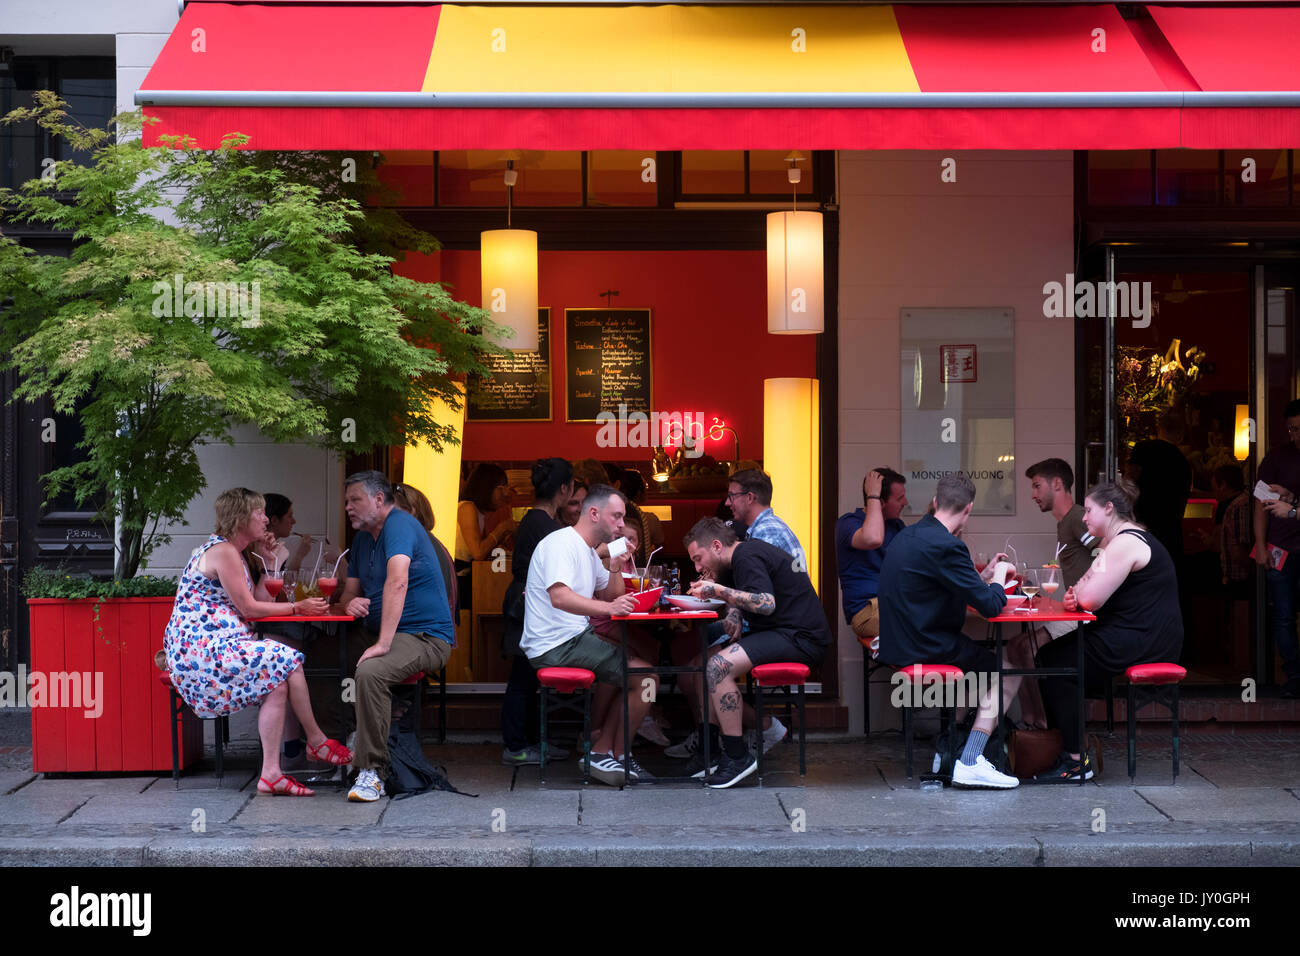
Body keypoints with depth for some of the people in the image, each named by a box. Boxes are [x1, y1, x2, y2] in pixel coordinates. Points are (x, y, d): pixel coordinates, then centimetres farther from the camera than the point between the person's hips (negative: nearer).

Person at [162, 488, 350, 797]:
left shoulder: (229, 551, 22)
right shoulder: (222, 551, -10)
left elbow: (250, 604, 16)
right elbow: (249, 608, -11)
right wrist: (297, 608, -3)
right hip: (204, 647, -10)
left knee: (277, 684, -10)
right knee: (287, 661, -16)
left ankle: (271, 774, -17)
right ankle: (317, 741, 1)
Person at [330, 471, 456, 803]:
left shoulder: (400, 525, -13)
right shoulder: (362, 538, 18)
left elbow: (397, 582, -27)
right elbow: (350, 590, 24)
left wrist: (383, 644, -34)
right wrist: (350, 602, -3)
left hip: (426, 637, -9)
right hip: (383, 636, 9)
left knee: (370, 672, -34)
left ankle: (372, 771, -28)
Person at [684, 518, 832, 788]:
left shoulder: (748, 557, -13)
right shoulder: (745, 553, 18)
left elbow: (766, 604, -25)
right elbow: (741, 598, 29)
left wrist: (718, 590, -18)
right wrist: (733, 616, 6)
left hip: (800, 638, -11)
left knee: (718, 666, -25)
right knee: (704, 661, 10)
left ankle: (738, 756, -19)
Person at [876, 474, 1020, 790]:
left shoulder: (906, 536, 10)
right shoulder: (946, 546, -21)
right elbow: (990, 605, -17)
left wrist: (983, 575, 21)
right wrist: (997, 580, 3)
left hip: (897, 645, 10)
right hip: (923, 650, -10)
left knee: (982, 657, 29)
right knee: (1009, 670, 1)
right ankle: (970, 762, -7)